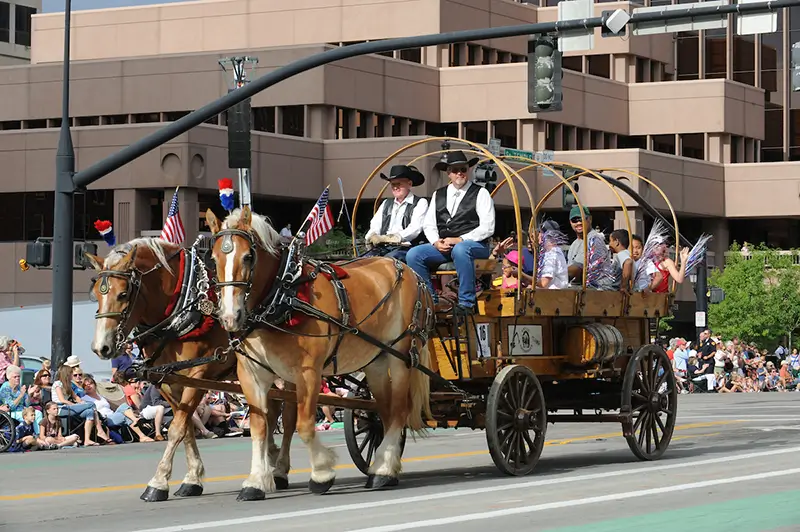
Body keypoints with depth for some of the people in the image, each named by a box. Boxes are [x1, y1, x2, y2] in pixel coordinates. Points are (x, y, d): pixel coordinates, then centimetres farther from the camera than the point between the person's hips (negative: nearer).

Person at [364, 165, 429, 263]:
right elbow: (375, 225, 17)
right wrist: (372, 236, -9)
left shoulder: (420, 203, 6)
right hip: (382, 247, 5)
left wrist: (389, 238, -18)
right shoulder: (386, 203, 26)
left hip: (405, 248, -5)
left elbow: (414, 229, -7)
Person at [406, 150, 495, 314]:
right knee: (413, 254, -18)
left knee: (460, 250, -40)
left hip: (474, 245, -5)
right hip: (442, 247, 5)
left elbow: (487, 228, -5)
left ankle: (466, 303, -33)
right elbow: (428, 225, 15)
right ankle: (431, 302, -12)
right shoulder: (438, 195, 19)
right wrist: (436, 242, -6)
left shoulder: (480, 193, 4)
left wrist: (459, 240, -15)